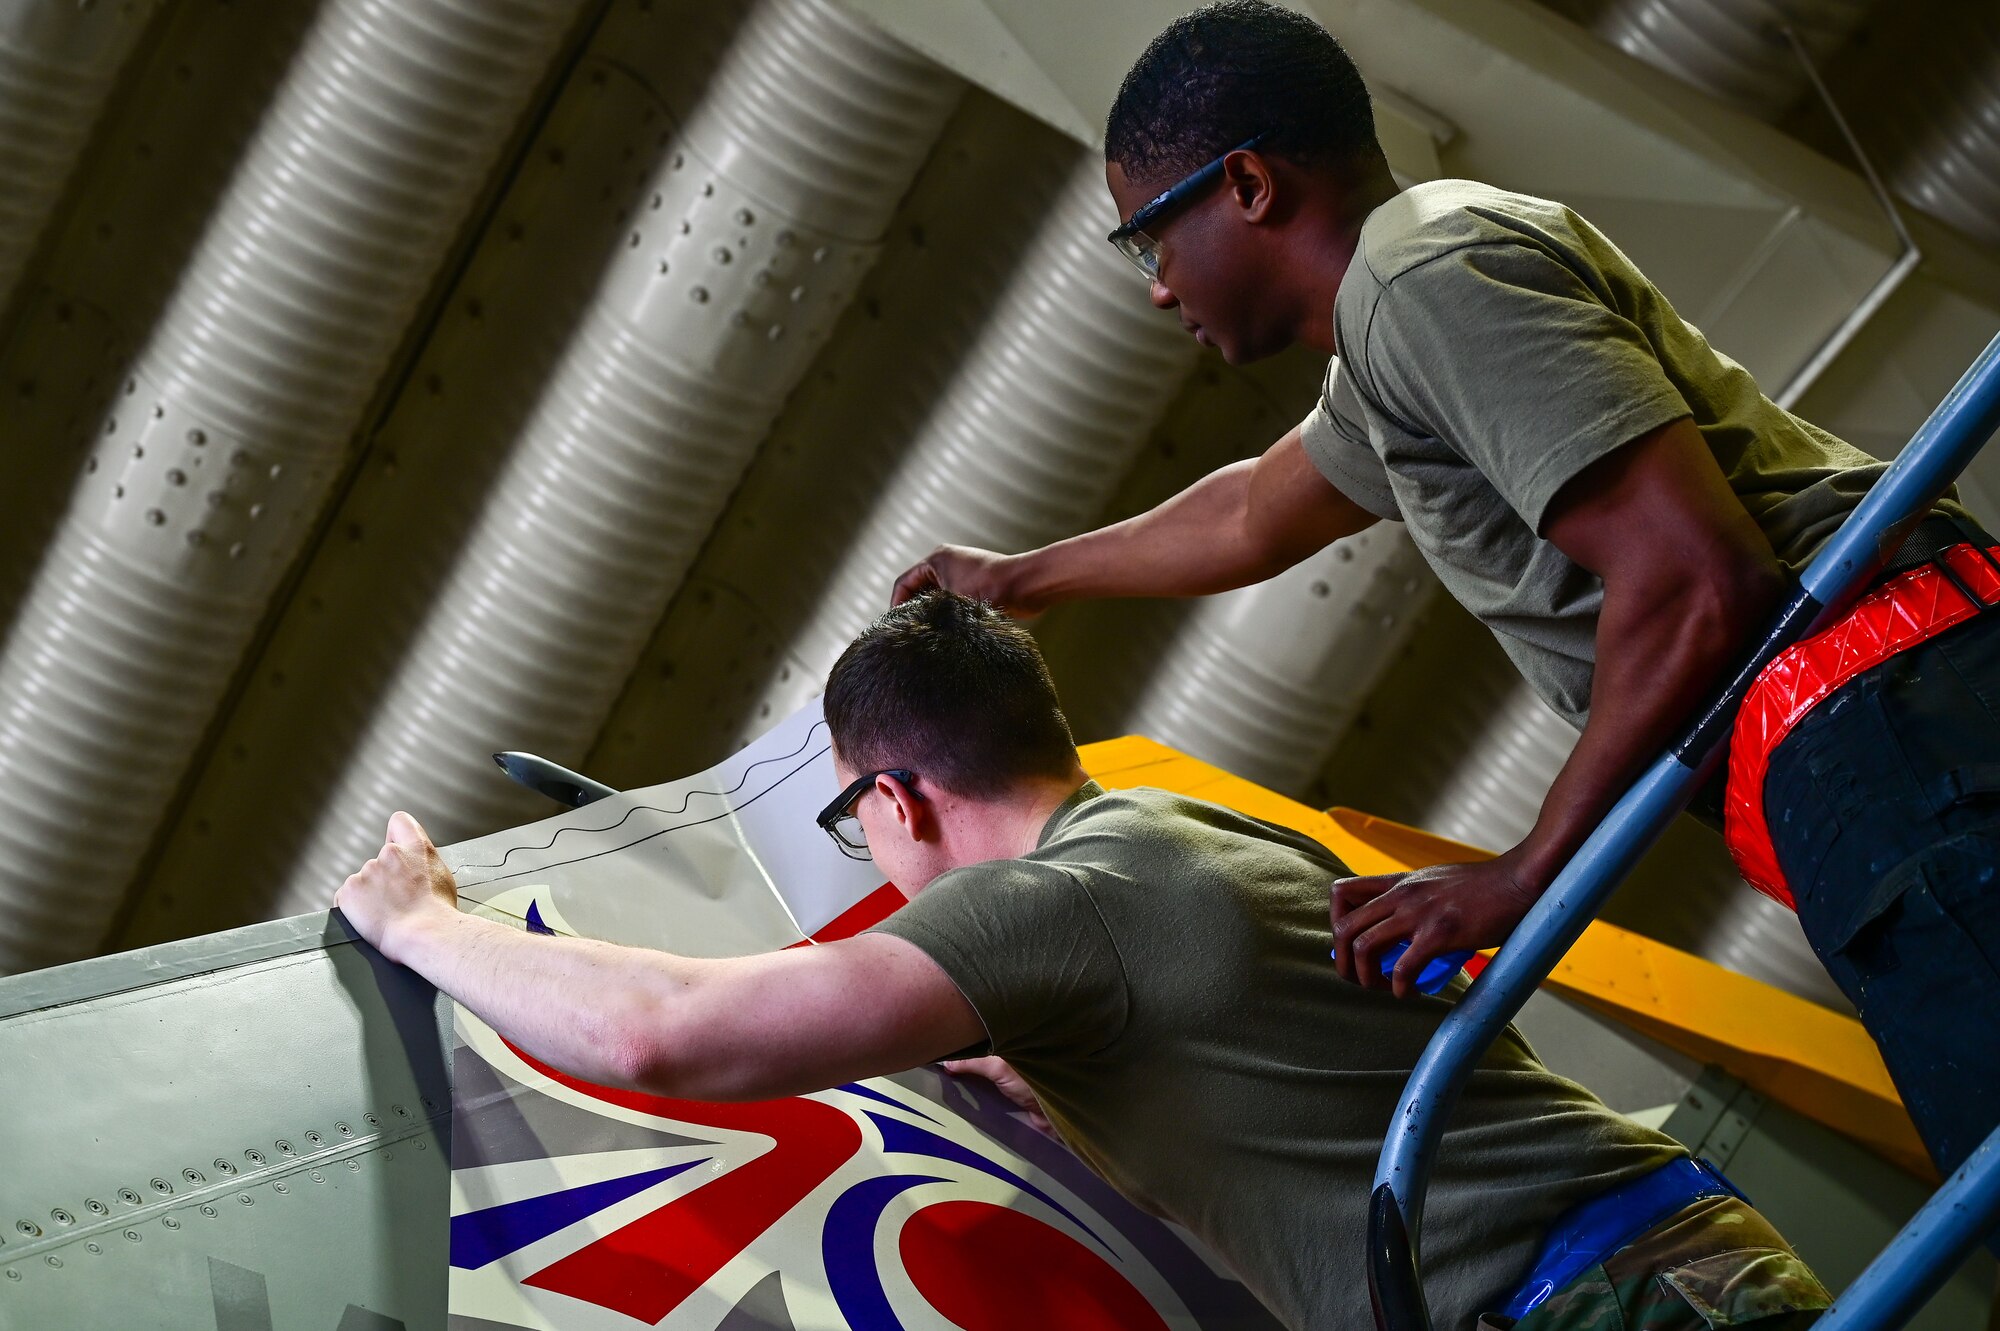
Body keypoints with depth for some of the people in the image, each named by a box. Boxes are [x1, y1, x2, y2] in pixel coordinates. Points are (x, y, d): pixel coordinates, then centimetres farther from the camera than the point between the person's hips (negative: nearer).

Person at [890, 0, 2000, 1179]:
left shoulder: (1428, 277, -7)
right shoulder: (1397, 329, 27)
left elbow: (1695, 576, -17)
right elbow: (1252, 518, 49)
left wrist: (1526, 879, -8)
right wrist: (1018, 579, 64)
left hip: (1882, 732, -10)